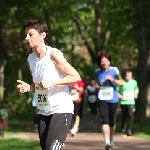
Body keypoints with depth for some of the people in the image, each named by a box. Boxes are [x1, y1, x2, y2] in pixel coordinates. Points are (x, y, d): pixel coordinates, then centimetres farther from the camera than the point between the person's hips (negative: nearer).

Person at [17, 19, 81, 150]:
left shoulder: (53, 54, -13)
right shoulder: (31, 58, 9)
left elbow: (76, 77, -15)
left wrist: (51, 83, -22)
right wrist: (28, 88, -1)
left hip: (61, 109, -8)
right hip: (43, 112, 8)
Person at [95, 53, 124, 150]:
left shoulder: (114, 71, -4)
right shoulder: (98, 72, 7)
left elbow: (122, 83, -8)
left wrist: (113, 79, -21)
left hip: (113, 99, -1)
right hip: (102, 99, 1)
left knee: (112, 122, 10)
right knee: (105, 120, -17)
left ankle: (111, 138, 40)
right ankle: (107, 142, -27)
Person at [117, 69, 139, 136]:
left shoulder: (134, 82, 5)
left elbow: (136, 88, 25)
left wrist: (136, 94, 8)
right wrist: (120, 96, -18)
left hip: (131, 101, 0)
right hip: (123, 102, 0)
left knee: (130, 115, -15)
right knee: (124, 116, 14)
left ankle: (129, 130, -16)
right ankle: (123, 128, 39)